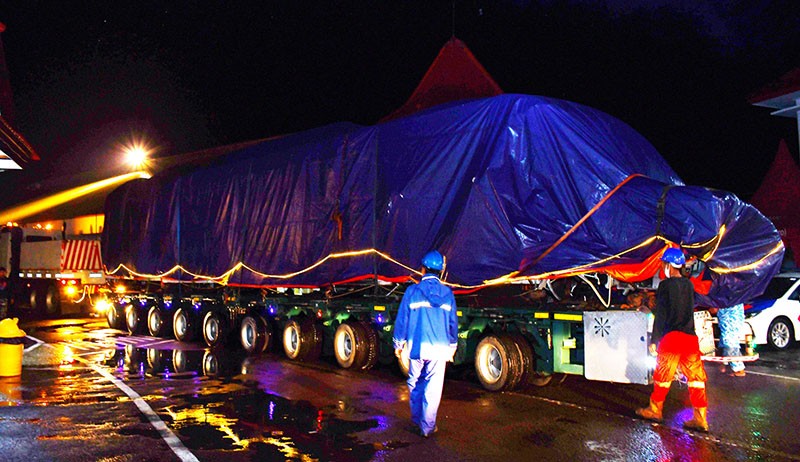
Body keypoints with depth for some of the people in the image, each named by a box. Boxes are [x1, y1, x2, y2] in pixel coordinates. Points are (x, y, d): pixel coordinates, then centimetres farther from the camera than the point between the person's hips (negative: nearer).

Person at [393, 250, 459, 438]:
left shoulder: (413, 291, -4)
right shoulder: (447, 294, 3)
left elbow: (402, 319, -1)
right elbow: (453, 323, 9)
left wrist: (398, 343, 11)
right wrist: (452, 347, 21)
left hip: (417, 346, -1)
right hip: (439, 348, 1)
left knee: (415, 383, 18)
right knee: (433, 388, 5)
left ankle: (417, 419, 31)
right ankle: (428, 426, 7)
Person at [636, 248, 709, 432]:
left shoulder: (665, 285, -8)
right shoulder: (689, 284, 10)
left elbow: (660, 315, -10)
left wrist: (654, 340, -6)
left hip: (672, 336, -5)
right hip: (690, 337, 5)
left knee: (663, 375, 7)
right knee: (696, 377, 5)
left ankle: (655, 410, 20)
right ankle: (700, 418, 5)